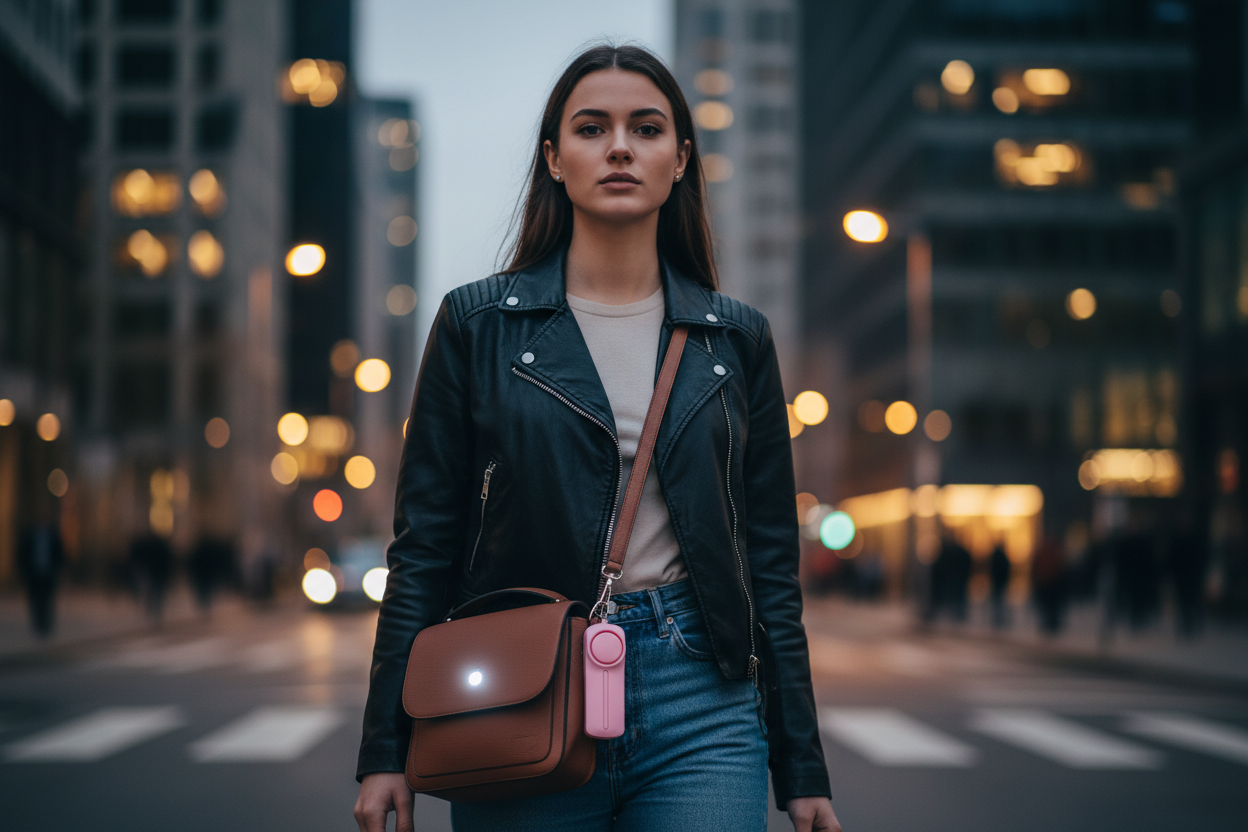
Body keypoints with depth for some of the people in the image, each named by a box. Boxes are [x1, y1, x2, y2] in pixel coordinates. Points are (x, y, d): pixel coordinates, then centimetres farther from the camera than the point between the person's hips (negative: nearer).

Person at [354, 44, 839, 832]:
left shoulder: (736, 339, 8)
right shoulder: (478, 323, 3)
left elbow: (771, 560, 10)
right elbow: (424, 546, 3)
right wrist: (386, 752, -1)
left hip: (701, 710, 1)